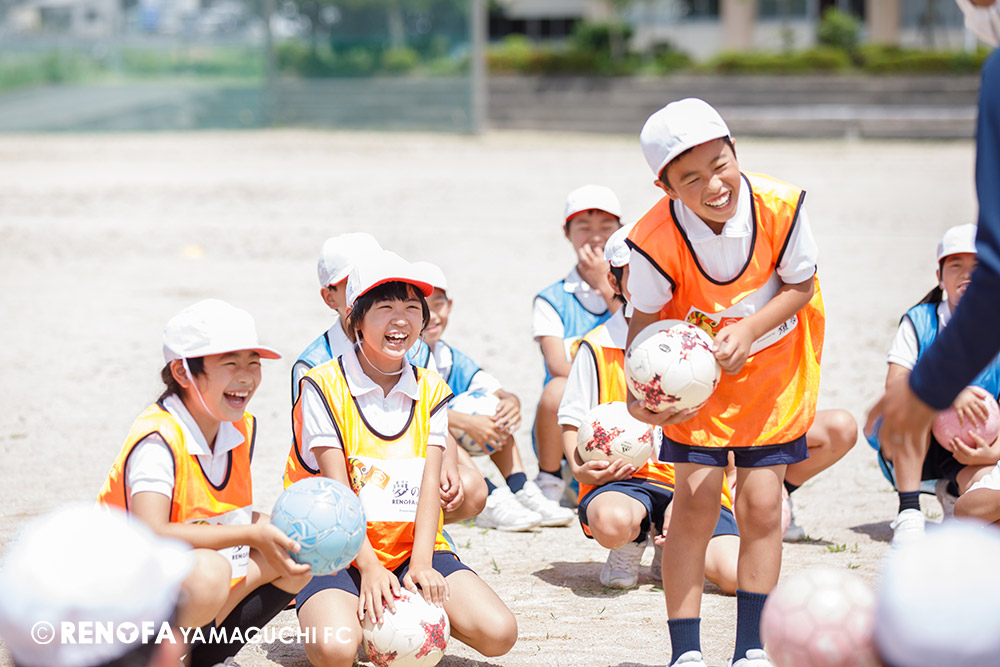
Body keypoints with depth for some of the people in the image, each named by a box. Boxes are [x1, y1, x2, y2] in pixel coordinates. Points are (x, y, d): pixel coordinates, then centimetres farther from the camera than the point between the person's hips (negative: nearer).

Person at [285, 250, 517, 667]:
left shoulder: (430, 391, 8)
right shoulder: (325, 387, -6)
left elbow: (429, 485, -2)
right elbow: (337, 490, -11)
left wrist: (421, 562, -17)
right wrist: (369, 567, -22)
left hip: (412, 548, 4)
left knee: (498, 633, -17)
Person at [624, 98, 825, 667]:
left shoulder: (780, 207, -26)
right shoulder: (655, 240, -28)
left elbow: (801, 284, -10)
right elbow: (647, 319, -14)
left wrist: (748, 329, -25)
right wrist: (640, 395, -30)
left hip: (774, 365, 1)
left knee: (762, 503, 0)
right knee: (696, 499, -8)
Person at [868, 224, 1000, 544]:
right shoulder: (919, 322, -5)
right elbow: (893, 386, -19)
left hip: (969, 450, 1)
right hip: (906, 450, -1)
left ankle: (953, 490, 8)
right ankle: (909, 514, -29)